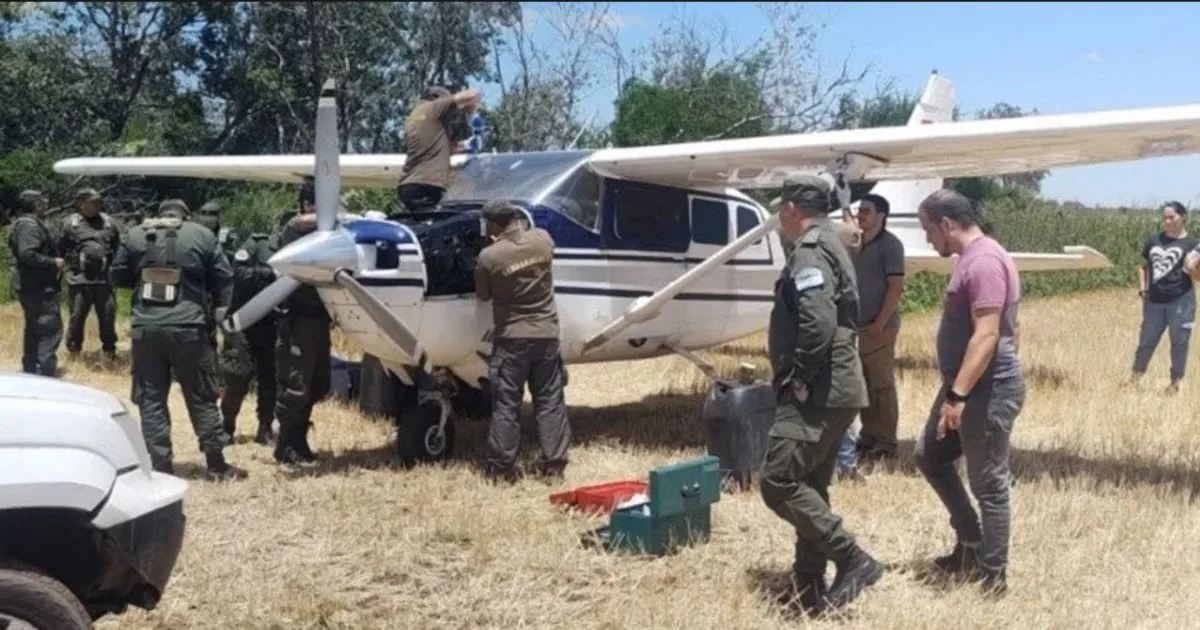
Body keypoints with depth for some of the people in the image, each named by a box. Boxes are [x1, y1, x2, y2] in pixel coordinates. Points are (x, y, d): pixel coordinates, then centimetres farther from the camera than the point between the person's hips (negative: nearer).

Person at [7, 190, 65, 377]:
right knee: (50, 332, -10)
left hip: (31, 287, 11)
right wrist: (53, 262, -19)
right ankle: (46, 378, -12)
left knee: (34, 331, 17)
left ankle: (31, 374, 24)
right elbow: (27, 254, -29)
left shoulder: (24, 224, 16)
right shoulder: (31, 225, -17)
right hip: (40, 288, -11)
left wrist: (53, 262, 11)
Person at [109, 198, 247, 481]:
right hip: (188, 327, -1)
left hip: (146, 327, 1)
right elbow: (224, 279, 6)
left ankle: (160, 466, 7)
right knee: (201, 397, 8)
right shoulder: (202, 235, 5)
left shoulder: (134, 235, 9)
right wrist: (223, 312, 18)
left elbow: (117, 277, 16)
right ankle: (216, 464, 13)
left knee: (151, 399, 8)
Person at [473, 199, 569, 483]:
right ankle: (554, 464, 11)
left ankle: (502, 467, 10)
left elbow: (483, 296, 1)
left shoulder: (488, 256, -15)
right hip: (547, 334, 3)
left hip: (511, 338, -3)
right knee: (550, 401, 10)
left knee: (506, 404, 6)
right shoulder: (543, 239, -4)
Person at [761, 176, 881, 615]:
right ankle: (811, 589, 18)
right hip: (833, 390, 11)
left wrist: (798, 380, -18)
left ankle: (854, 561, -6)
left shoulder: (809, 252, -14)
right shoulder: (830, 246, 19)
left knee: (778, 482, -10)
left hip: (817, 393, -11)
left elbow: (819, 323, -28)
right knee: (808, 487, 13)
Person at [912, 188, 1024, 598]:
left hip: (988, 389, -11)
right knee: (929, 456, 19)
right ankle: (971, 543, 28)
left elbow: (987, 335, -26)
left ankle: (994, 576, 11)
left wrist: (957, 395, -27)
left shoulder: (984, 262, -20)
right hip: (966, 385, 11)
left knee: (988, 484, -1)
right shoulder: (972, 258, 13)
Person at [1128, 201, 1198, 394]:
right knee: (1146, 340, 9)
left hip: (1181, 301, -4)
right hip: (1155, 301, 4)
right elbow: (1143, 267, 20)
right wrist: (1142, 289, 9)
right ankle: (1134, 378, 18)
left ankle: (1175, 382, 16)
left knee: (1179, 342, 5)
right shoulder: (1154, 241, 10)